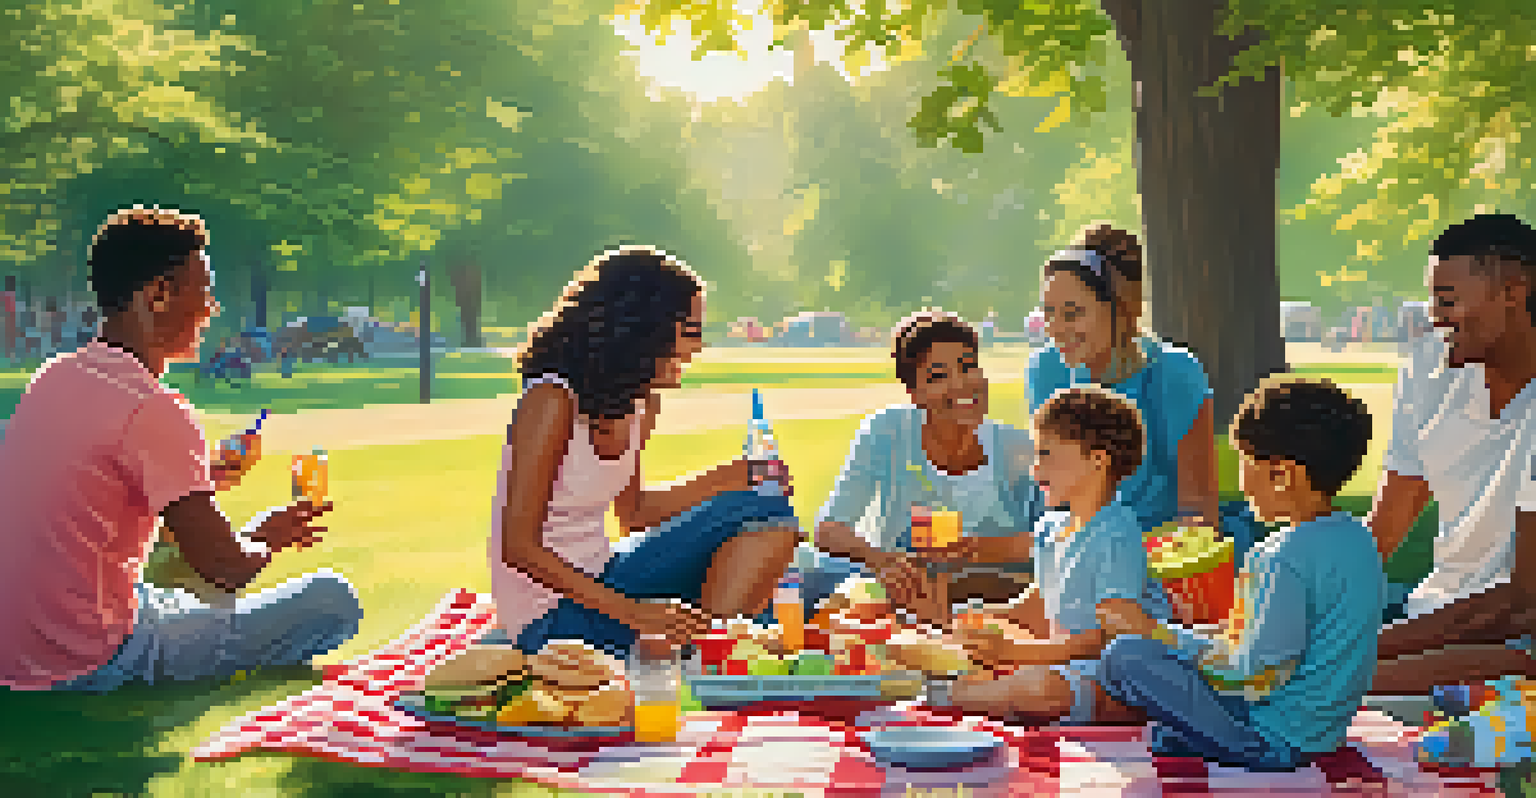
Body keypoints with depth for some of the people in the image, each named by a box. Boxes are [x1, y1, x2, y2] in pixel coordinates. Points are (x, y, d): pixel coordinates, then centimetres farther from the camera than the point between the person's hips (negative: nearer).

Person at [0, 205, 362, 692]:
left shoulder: (51, 379, 9)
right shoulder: (155, 410, -18)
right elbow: (229, 570, -19)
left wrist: (198, 482, 19)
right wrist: (266, 538, 5)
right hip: (89, 666, -9)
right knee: (332, 599, -8)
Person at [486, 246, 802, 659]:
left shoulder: (643, 403, 4)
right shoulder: (553, 401, -21)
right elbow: (518, 546, -23)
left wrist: (735, 476, 5)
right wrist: (634, 612, -29)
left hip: (602, 577, 9)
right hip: (549, 619, -8)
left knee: (766, 512, -1)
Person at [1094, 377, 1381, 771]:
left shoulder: (1286, 557, -23)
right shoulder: (1358, 538, 7)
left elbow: (1251, 671, -20)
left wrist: (1155, 635, -9)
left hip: (1271, 742, -10)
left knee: (1123, 656, -13)